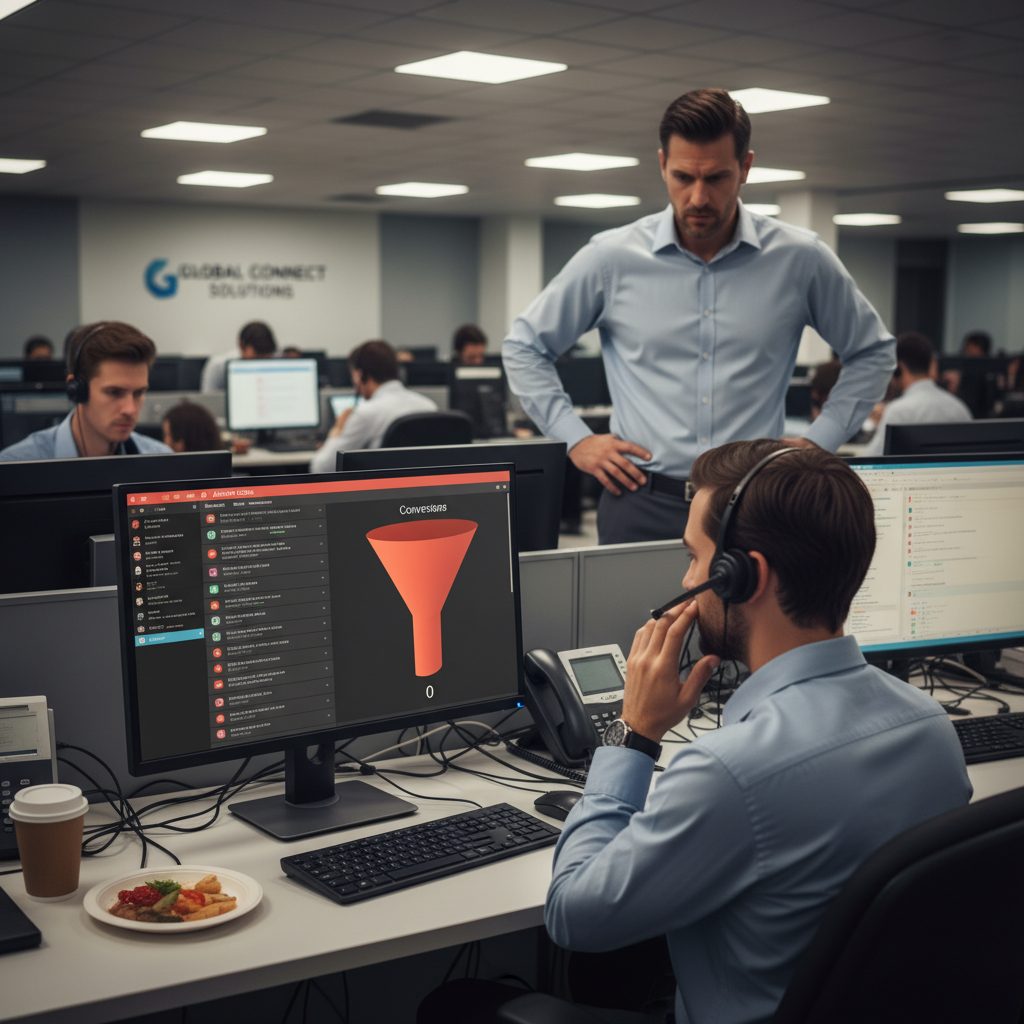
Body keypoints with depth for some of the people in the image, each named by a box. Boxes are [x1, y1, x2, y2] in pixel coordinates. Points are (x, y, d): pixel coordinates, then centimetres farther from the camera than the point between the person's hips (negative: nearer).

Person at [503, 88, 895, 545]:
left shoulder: (799, 259, 3)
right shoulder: (612, 258, 1)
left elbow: (872, 352, 16)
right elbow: (524, 346, 12)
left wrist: (817, 441, 6)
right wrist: (576, 438, 4)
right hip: (642, 504, 0)